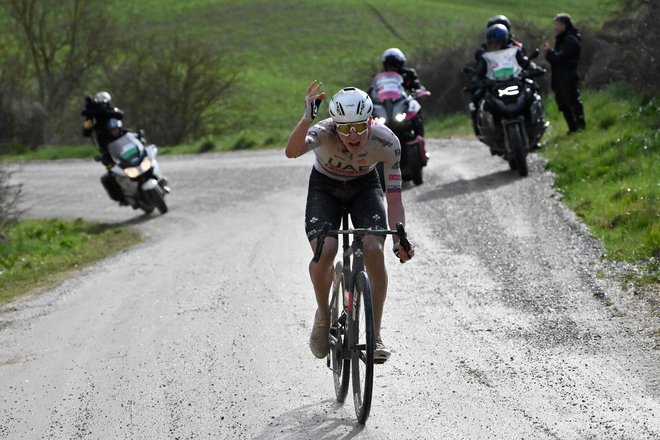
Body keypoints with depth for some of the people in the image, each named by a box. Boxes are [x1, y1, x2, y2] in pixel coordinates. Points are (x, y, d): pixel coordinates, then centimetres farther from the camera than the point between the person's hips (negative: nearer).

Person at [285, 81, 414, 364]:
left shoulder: (386, 142, -29)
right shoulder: (324, 132, -34)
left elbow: (394, 198, -23)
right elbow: (292, 152, -55)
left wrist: (399, 239, -37)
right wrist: (307, 117, -70)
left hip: (364, 186, 1)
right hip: (325, 187, -1)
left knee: (374, 251, -22)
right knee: (324, 253, -24)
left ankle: (375, 334, -7)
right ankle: (323, 315, 5)